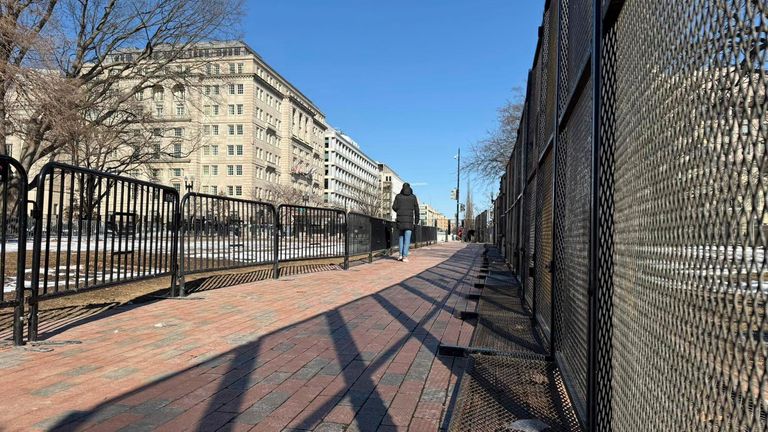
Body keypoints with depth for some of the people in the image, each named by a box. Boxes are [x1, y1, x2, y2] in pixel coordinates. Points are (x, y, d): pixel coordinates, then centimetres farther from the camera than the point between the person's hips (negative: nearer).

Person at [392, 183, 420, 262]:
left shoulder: (398, 196, 6)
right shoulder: (413, 197, 5)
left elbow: (394, 207, 0)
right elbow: (416, 209, 4)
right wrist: (416, 219, 13)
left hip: (400, 218, 2)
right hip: (409, 219, -2)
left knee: (401, 236, 18)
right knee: (407, 238, 0)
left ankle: (401, 255, 10)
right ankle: (405, 256, -10)